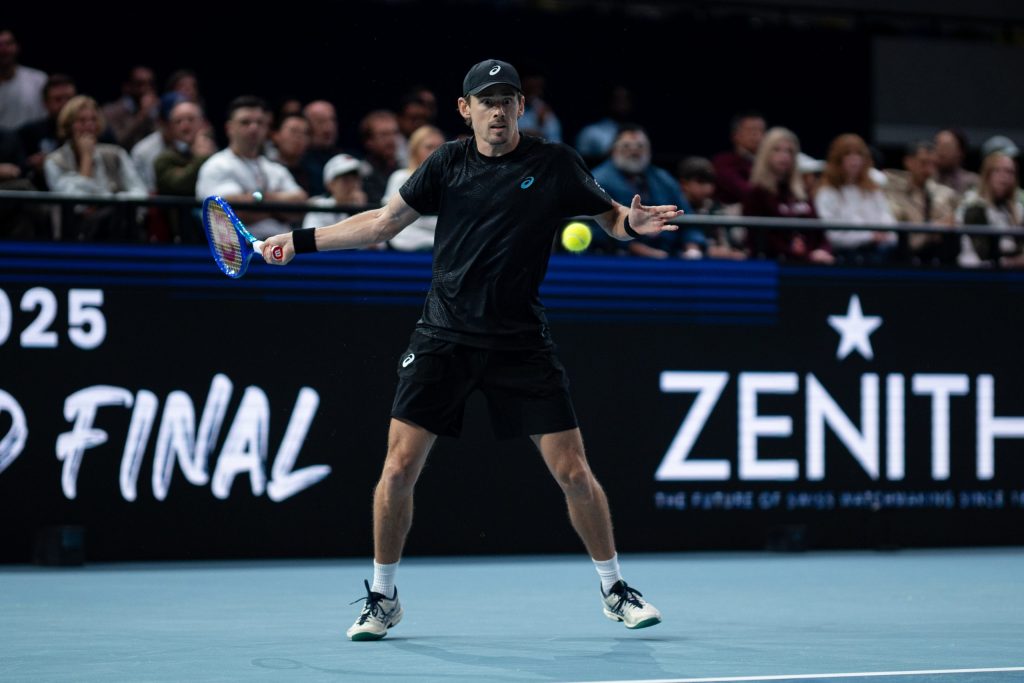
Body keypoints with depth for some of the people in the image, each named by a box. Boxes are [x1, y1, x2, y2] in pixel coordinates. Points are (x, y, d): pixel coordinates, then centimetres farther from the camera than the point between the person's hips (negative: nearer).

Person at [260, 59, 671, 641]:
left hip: (521, 341, -1)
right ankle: (383, 598, 11)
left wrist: (635, 223, -16)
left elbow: (609, 215, 8)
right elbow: (385, 222, 12)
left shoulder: (555, 164, -3)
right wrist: (302, 241, 9)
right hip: (445, 337, 1)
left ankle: (615, 589, 18)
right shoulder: (449, 164, 3)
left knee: (573, 472, -3)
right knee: (399, 468, -6)